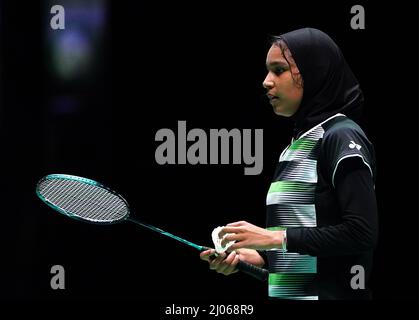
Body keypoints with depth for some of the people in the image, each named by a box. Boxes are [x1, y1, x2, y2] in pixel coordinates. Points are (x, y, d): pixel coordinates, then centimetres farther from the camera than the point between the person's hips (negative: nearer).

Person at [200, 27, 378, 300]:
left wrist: (276, 237, -16)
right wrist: (256, 255, 4)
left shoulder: (342, 137, -10)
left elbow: (362, 233, -19)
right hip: (286, 294, 8)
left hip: (331, 293, -8)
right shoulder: (299, 143, 15)